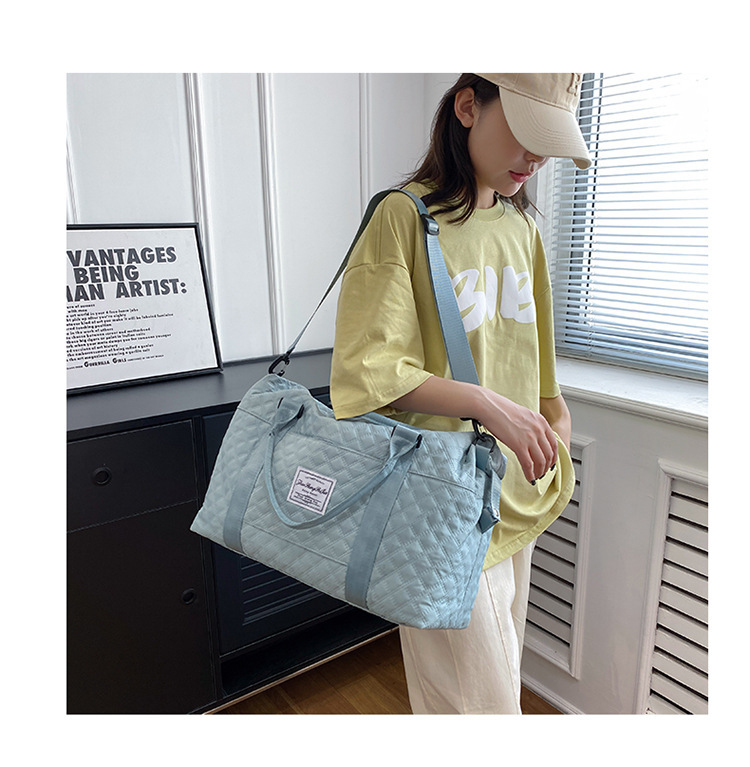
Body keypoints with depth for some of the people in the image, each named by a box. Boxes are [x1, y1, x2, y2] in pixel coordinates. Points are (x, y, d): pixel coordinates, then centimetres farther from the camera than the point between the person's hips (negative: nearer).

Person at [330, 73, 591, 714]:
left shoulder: (523, 228, 12)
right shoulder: (404, 216, -11)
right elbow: (369, 372, -16)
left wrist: (551, 423, 9)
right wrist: (487, 405, -22)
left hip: (515, 495, 7)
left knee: (500, 676, 18)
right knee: (479, 700, 2)